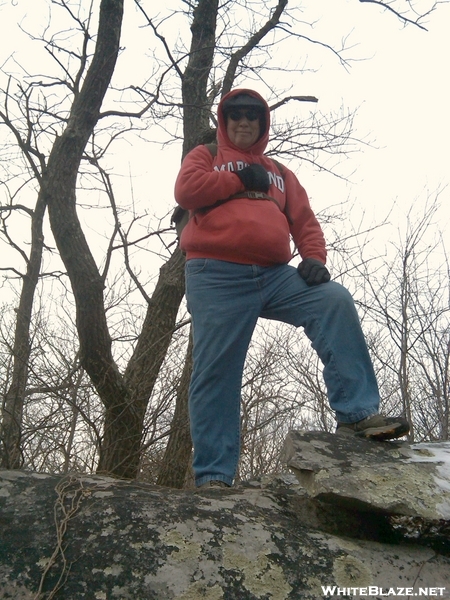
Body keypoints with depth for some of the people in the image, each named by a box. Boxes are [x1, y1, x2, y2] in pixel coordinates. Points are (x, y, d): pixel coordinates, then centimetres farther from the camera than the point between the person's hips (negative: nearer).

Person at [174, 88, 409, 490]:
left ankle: (357, 414, -18)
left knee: (335, 301, -19)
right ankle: (213, 475, -1)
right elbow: (187, 191, -2)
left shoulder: (279, 173, 28)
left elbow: (305, 221, 17)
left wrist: (314, 258, -3)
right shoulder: (206, 157, 21)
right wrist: (241, 179, 4)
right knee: (215, 373, -7)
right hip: (218, 278, -3)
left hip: (275, 275, 3)